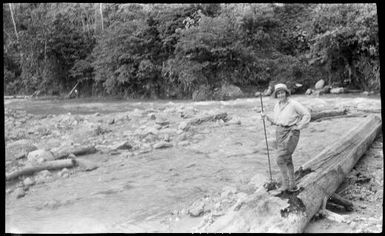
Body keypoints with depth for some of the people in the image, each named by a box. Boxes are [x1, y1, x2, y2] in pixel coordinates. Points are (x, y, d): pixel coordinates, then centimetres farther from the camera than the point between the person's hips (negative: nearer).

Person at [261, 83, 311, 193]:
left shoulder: (293, 104, -14)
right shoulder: (277, 106, 8)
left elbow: (307, 114, -11)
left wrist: (299, 127, -13)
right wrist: (266, 117, 1)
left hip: (291, 133, -8)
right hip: (280, 132, 8)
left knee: (280, 159, -11)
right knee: (287, 159, 12)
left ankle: (285, 183, 4)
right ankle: (292, 185, 22)